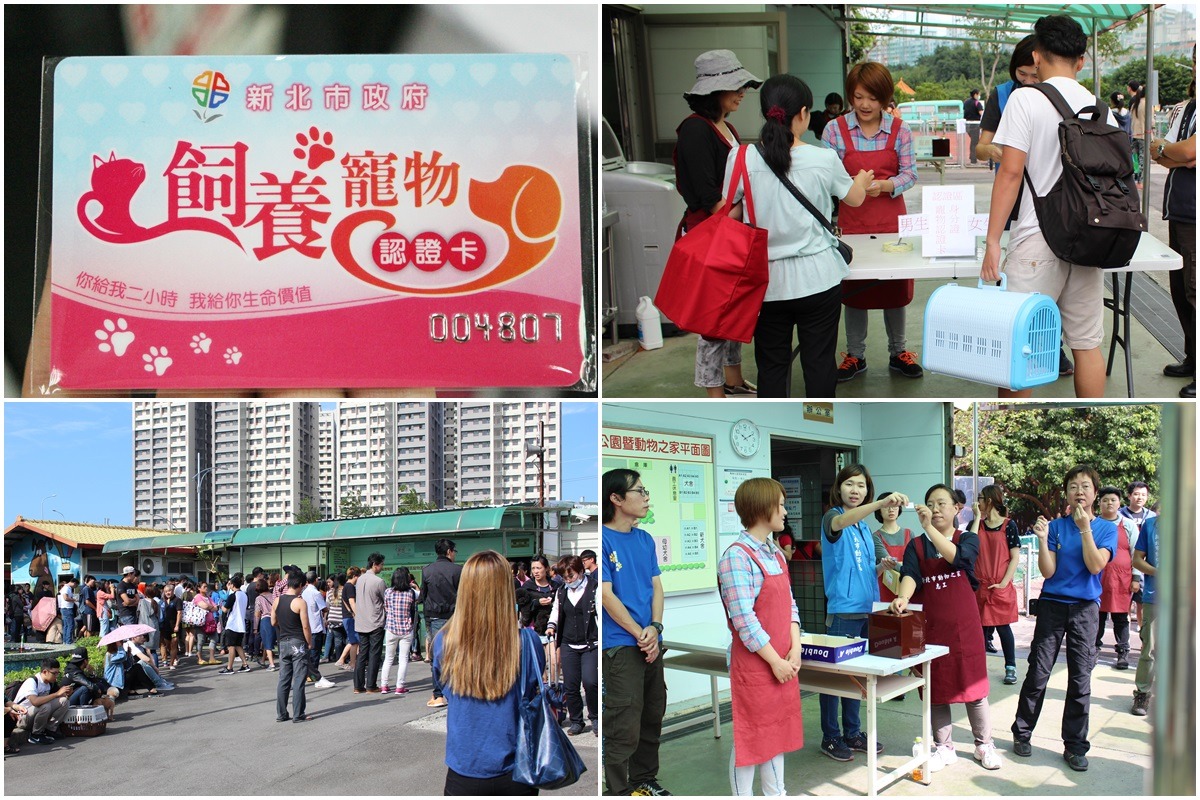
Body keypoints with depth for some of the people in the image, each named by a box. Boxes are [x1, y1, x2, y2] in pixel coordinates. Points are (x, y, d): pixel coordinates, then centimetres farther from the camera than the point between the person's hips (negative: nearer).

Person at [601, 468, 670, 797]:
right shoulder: (603, 539, -11)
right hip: (620, 645, -7)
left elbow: (656, 587, 10)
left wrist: (655, 628, -6)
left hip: (651, 643, 7)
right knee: (625, 727, -4)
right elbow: (606, 595, -13)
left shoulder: (645, 539, 11)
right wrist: (639, 634, -11)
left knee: (653, 717, 16)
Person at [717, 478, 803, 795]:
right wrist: (775, 661, -16)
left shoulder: (776, 553, 11)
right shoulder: (737, 557, -17)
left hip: (783, 662, 8)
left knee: (777, 732, 17)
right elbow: (744, 619, -20)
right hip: (754, 662, -8)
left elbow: (789, 603, 12)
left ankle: (776, 794, 30)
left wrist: (795, 649, -1)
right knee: (750, 736, 4)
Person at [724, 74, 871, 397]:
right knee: (819, 361, 10)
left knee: (771, 364, 11)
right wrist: (863, 179, 34)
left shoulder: (742, 159, -9)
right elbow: (855, 198, 12)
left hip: (768, 281, 1)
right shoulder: (824, 160, -7)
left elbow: (730, 217, -1)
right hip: (818, 279, 0)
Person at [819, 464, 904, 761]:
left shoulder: (865, 526, 15)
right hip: (842, 610, -7)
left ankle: (852, 733, 24)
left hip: (867, 608, 7)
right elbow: (843, 521, -35)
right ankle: (831, 737, 10)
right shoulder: (832, 518, -7)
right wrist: (883, 503, -48)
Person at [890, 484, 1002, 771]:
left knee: (973, 683, 3)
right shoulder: (916, 546, 5)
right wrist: (903, 597, -34)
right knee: (935, 687, 7)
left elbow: (958, 557, -21)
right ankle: (943, 747, 21)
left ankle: (984, 745, 21)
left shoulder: (968, 538, 2)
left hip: (964, 624, -1)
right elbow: (910, 575, -13)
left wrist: (929, 527, -30)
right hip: (930, 625, 1)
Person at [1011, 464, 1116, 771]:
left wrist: (1085, 528, -17)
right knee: (1038, 673, 0)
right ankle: (1022, 734, 15)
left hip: (1085, 608, 0)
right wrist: (1042, 540, -17)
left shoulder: (1106, 528, 2)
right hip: (1052, 604, 0)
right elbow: (1048, 571, -4)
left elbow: (1095, 566, -13)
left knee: (1080, 679, 3)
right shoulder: (1056, 526, 2)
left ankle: (1075, 746, 14)